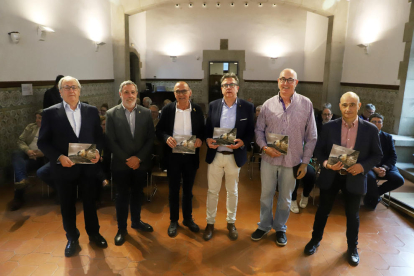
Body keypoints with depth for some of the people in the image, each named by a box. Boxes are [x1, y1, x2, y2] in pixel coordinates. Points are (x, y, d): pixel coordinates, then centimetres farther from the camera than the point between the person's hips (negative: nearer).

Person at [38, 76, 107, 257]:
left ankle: (93, 233, 37)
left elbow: (99, 136, 5)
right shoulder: (50, 113, -5)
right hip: (64, 167, -1)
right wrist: (59, 157, -19)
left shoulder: (92, 111, 1)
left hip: (88, 166, 1)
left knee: (90, 202, 16)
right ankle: (72, 238, 35)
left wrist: (97, 150, -13)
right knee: (67, 205, 14)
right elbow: (42, 142, -5)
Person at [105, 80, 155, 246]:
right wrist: (126, 159, -13)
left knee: (137, 194, 16)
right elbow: (111, 141, -7)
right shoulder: (111, 114, -4)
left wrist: (139, 158, -11)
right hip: (121, 164, -2)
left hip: (141, 163, 2)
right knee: (122, 196, 9)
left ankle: (136, 221, 36)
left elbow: (151, 138, -2)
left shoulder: (146, 113, 0)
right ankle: (122, 228, 24)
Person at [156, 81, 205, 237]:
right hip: (173, 155, -1)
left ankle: (188, 218, 33)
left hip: (191, 155, 1)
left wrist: (200, 139, -17)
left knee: (188, 189, 16)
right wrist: (166, 138, -22)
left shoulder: (197, 110, -1)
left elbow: (202, 130, 4)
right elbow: (159, 130, -2)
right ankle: (173, 221, 28)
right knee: (173, 190, 11)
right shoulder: (167, 110, -4)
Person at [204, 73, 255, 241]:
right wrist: (208, 139, -15)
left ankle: (231, 223, 33)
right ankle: (210, 223, 27)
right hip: (215, 155, 1)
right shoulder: (213, 105, 3)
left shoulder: (247, 107, -2)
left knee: (232, 191, 15)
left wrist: (242, 142, -21)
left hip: (235, 156, -1)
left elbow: (251, 132, -2)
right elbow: (207, 128, 5)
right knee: (212, 191, 11)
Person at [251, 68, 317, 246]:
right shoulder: (268, 104, -1)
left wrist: (305, 161, -3)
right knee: (266, 195, 14)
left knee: (285, 198, 14)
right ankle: (264, 226, 36)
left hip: (292, 161, -1)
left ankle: (280, 228, 36)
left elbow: (311, 137, -1)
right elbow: (259, 130, 4)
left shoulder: (306, 104, -4)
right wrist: (264, 147, -14)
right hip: (269, 159, 1)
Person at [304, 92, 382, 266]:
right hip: (330, 177, 0)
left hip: (354, 178, 0)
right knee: (323, 211, 15)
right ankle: (315, 240, 36)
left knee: (352, 215, 16)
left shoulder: (370, 129, -5)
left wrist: (363, 166, -18)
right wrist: (325, 163, -20)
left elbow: (377, 155, 0)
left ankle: (352, 248, 37)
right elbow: (318, 150, -1)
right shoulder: (329, 127, -5)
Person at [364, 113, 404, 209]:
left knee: (399, 180, -22)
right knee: (371, 177, -36)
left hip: (386, 166, 4)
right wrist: (375, 169, -19)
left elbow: (393, 156, 6)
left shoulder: (388, 137, 13)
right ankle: (373, 199, -6)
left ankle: (374, 193, 0)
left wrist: (384, 168, -13)